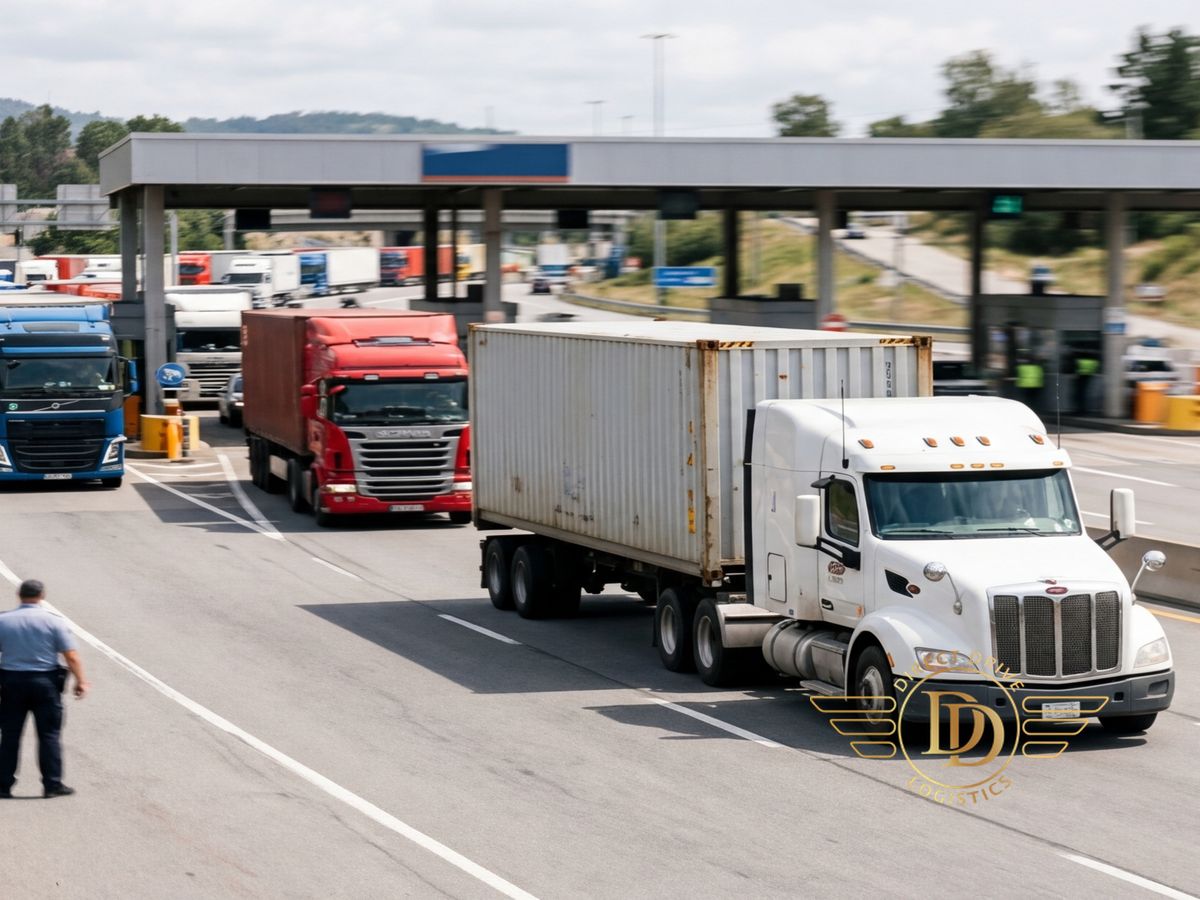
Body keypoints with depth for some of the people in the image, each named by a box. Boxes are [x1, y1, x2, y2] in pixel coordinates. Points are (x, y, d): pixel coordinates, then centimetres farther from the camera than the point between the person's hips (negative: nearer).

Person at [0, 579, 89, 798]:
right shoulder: (53, 621, -6)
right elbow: (71, 656, -8)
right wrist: (80, 681, 1)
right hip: (44, 682, -2)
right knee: (49, 735, 5)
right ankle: (52, 784, 3)